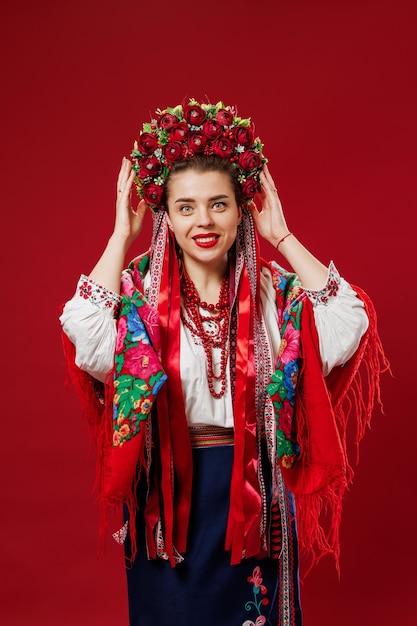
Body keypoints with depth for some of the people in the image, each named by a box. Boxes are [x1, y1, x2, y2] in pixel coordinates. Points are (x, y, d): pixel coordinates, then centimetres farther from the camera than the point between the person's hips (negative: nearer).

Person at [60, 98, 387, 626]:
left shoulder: (274, 291, -3)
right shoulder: (141, 290, -7)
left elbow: (348, 327, -19)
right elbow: (85, 334, -27)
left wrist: (281, 237, -13)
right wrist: (122, 236, -17)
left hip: (255, 490, 1)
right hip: (168, 490, -1)